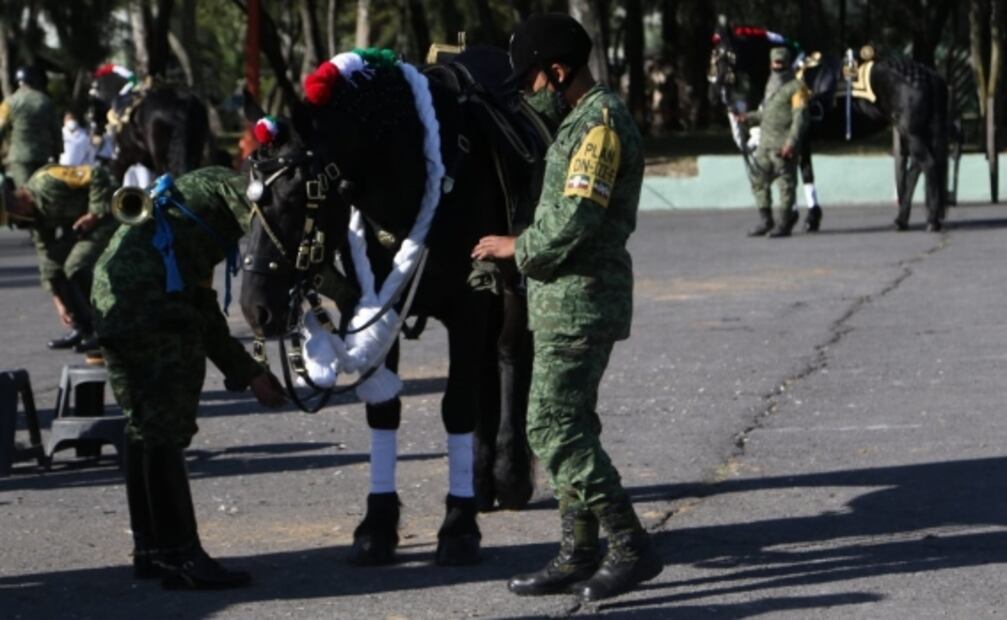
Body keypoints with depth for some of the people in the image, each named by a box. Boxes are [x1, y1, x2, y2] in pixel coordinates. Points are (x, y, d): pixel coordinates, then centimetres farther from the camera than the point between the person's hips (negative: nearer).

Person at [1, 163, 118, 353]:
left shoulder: (46, 182, -26)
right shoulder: (33, 211, 2)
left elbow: (97, 175, -29)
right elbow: (46, 254, 4)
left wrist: (95, 213, -23)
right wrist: (58, 300, 2)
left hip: (105, 217, -10)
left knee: (77, 266, -22)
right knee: (49, 262, 4)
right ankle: (80, 328, 8)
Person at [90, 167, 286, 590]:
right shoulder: (235, 189, 6)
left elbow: (202, 305, 31)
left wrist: (248, 373, 27)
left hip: (111, 298, 10)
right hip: (150, 301, -10)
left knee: (143, 426, 17)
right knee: (164, 431, -6)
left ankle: (150, 549, 25)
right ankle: (179, 556, -3)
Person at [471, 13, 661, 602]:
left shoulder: (600, 125, -17)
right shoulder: (584, 120, 15)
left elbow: (572, 223, -23)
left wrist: (515, 248, -9)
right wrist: (525, 247, 9)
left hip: (579, 302, -10)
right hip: (567, 298, 10)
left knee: (555, 428, -10)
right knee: (568, 425, 12)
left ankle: (632, 547, -7)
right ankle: (579, 556, 17)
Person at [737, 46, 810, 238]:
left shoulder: (796, 87, -6)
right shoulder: (771, 84, 20)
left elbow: (800, 117, -13)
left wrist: (792, 142, -23)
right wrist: (749, 118, 15)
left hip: (783, 145, -8)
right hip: (765, 143, 8)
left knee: (786, 183, -4)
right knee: (758, 179, 6)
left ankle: (784, 223, -1)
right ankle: (765, 221, 12)